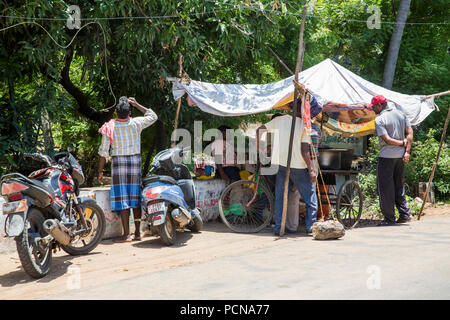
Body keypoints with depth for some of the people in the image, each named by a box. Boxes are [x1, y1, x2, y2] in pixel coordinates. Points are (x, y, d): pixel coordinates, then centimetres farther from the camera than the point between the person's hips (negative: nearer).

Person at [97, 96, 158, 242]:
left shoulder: (110, 127, -7)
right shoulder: (136, 123, -3)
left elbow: (103, 152, -5)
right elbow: (153, 116, 16)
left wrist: (100, 171, 3)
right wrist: (137, 105, 18)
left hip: (118, 162, -2)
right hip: (135, 162, 2)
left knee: (122, 199, -2)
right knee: (136, 197, 8)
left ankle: (126, 234, -4)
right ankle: (137, 232, 12)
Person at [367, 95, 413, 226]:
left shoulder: (379, 119, -12)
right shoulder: (400, 114, 8)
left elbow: (387, 140, -18)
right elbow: (410, 133, 4)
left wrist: (402, 142, -4)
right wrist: (407, 151, 0)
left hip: (386, 156, -7)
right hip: (400, 155, 7)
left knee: (385, 187, 1)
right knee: (399, 185, 17)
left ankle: (389, 218, 3)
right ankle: (405, 214, 15)